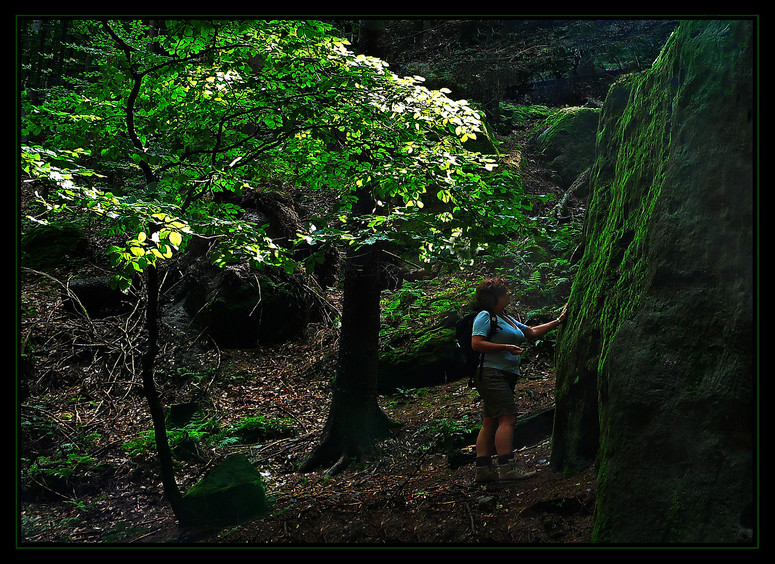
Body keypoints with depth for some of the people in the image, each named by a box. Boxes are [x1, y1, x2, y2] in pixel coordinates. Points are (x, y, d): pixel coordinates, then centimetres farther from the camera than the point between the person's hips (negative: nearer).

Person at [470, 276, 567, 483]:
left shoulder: (508, 319, 24)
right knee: (507, 418, -16)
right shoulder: (485, 317, -4)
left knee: (490, 423, 5)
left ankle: (483, 469, 4)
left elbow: (532, 332, 27)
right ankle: (507, 468, -19)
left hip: (506, 376, 9)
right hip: (492, 373, -9)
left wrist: (559, 320, 25)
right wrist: (506, 347, -16)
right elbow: (476, 344, -14)